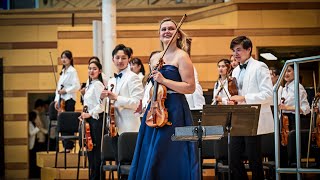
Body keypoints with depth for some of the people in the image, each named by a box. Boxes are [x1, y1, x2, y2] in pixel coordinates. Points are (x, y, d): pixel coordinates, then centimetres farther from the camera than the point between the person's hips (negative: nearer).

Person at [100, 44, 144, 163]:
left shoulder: (132, 77, -5)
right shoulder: (111, 81, 18)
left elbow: (136, 102, -15)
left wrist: (116, 98, -21)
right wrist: (103, 98, 1)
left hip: (128, 128, -7)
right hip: (115, 128, 7)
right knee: (119, 161, 10)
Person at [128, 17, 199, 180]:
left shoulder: (181, 57, -6)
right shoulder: (155, 58, 14)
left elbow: (190, 87, -14)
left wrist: (164, 81, -19)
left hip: (174, 110, -7)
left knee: (171, 158, -7)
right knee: (148, 157, 6)